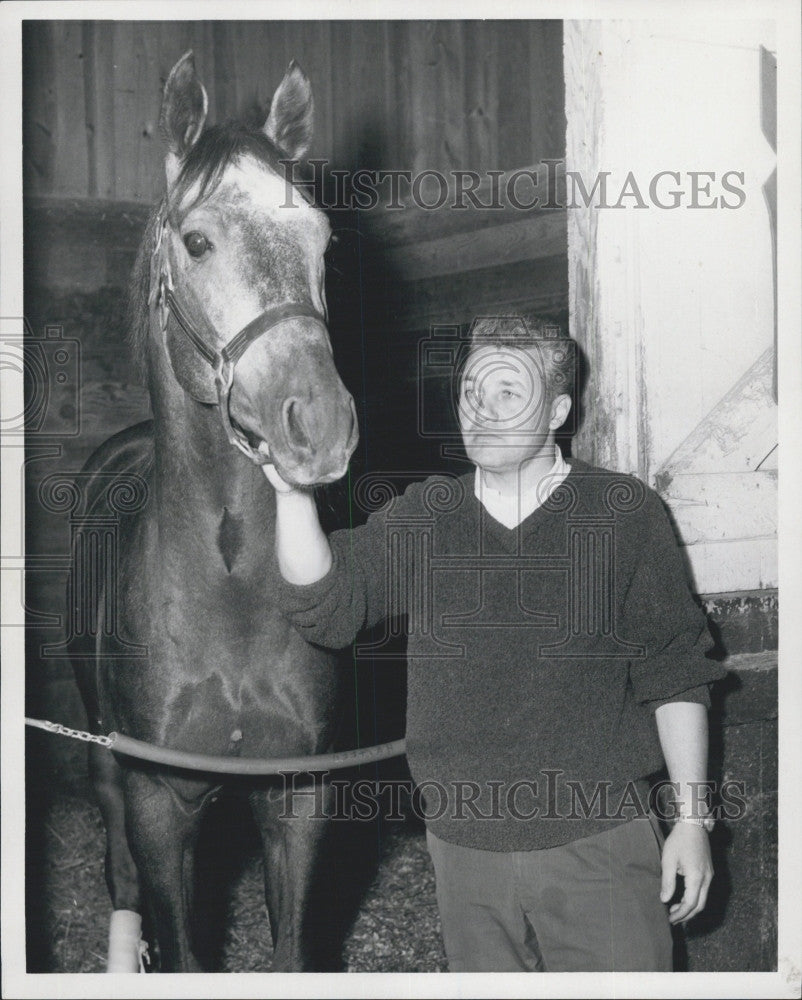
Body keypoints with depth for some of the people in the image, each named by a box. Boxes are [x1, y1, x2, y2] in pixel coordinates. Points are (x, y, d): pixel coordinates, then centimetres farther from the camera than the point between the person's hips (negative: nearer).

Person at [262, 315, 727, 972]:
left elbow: (674, 674, 0)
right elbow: (322, 602, -7)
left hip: (598, 839, -3)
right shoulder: (420, 516, 5)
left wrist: (692, 816, -3)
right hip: (465, 844, 3)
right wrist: (293, 493, -23)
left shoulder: (625, 513, -2)